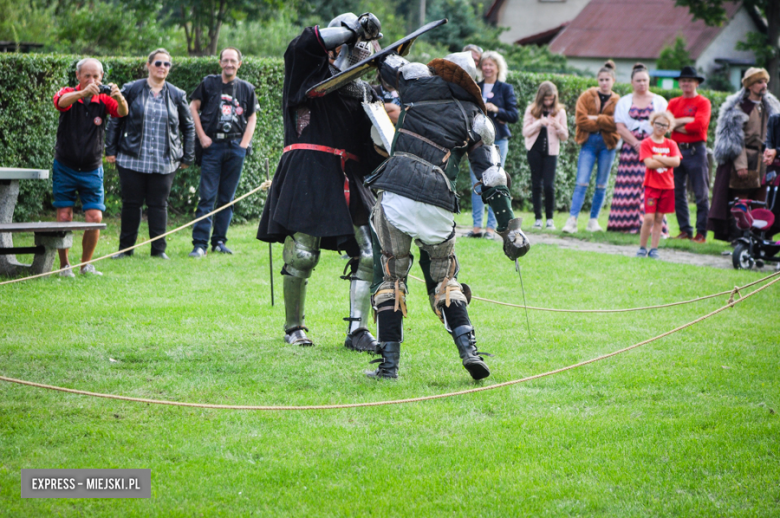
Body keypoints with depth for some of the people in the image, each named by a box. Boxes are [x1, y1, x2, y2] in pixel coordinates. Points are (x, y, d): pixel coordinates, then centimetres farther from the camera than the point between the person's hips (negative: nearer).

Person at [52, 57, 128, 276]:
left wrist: (119, 97, -47)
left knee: (95, 218, -5)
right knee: (64, 217, -3)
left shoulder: (103, 100, -4)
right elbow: (62, 101, -33)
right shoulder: (69, 94, -9)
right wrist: (84, 92, -55)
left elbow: (122, 112, -23)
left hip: (92, 170, 1)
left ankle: (86, 264, 12)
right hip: (65, 168, -1)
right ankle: (64, 265, 10)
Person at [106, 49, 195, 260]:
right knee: (131, 203, 3)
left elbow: (188, 127, 14)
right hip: (132, 160, -1)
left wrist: (187, 157, 9)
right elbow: (115, 121, 6)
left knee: (159, 204, 3)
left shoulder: (177, 95, 8)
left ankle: (158, 249, 11)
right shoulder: (131, 90, 2)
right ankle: (125, 248, 13)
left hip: (164, 162, 1)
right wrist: (111, 150, 1)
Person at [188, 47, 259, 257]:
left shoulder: (246, 88, 10)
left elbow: (252, 117, 14)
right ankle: (199, 243, -10)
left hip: (235, 147, 2)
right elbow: (193, 107, 6)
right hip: (212, 145, -2)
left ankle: (219, 241, 13)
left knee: (227, 198, 6)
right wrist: (202, 137, -3)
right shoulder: (209, 83, 5)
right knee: (207, 196, -8)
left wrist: (244, 143, 2)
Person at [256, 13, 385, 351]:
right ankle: (294, 328, 10)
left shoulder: (363, 94, 20)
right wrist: (353, 29, -16)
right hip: (306, 178, -5)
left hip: (348, 182, 5)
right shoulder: (310, 77, 6)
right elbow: (302, 46, -15)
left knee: (369, 253, -5)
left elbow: (376, 146, 14)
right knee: (301, 254, -7)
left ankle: (357, 330, -4)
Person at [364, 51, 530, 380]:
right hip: (437, 204, 1)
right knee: (443, 278, 17)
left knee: (389, 278, 8)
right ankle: (468, 349, 0)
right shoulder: (476, 119, 15)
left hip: (396, 193, -1)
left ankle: (389, 364, 4)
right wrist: (510, 229, 13)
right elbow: (493, 179, 10)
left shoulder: (420, 83, 12)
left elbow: (386, 63, 26)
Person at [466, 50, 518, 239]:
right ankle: (477, 225, 2)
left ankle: (491, 227, -2)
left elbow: (514, 116, 0)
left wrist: (496, 110, -15)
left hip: (498, 140, -3)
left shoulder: (505, 89, 5)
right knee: (476, 183, -1)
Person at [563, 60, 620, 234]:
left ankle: (593, 221, 13)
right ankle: (572, 220, -13)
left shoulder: (617, 101, 7)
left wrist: (596, 119, -11)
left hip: (607, 145, 2)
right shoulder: (587, 96, 4)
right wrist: (604, 123, -9)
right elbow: (581, 120, -7)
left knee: (601, 185, 5)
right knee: (582, 182, -10)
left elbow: (617, 122, -9)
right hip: (588, 143, -1)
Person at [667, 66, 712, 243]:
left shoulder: (703, 102, 0)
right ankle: (685, 230, 14)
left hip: (695, 150, -5)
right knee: (677, 193, 7)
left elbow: (699, 125, -15)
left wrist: (676, 124, -6)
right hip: (676, 149, 5)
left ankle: (701, 232, -2)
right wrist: (686, 121, -11)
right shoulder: (674, 103, 14)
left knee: (701, 194, -4)